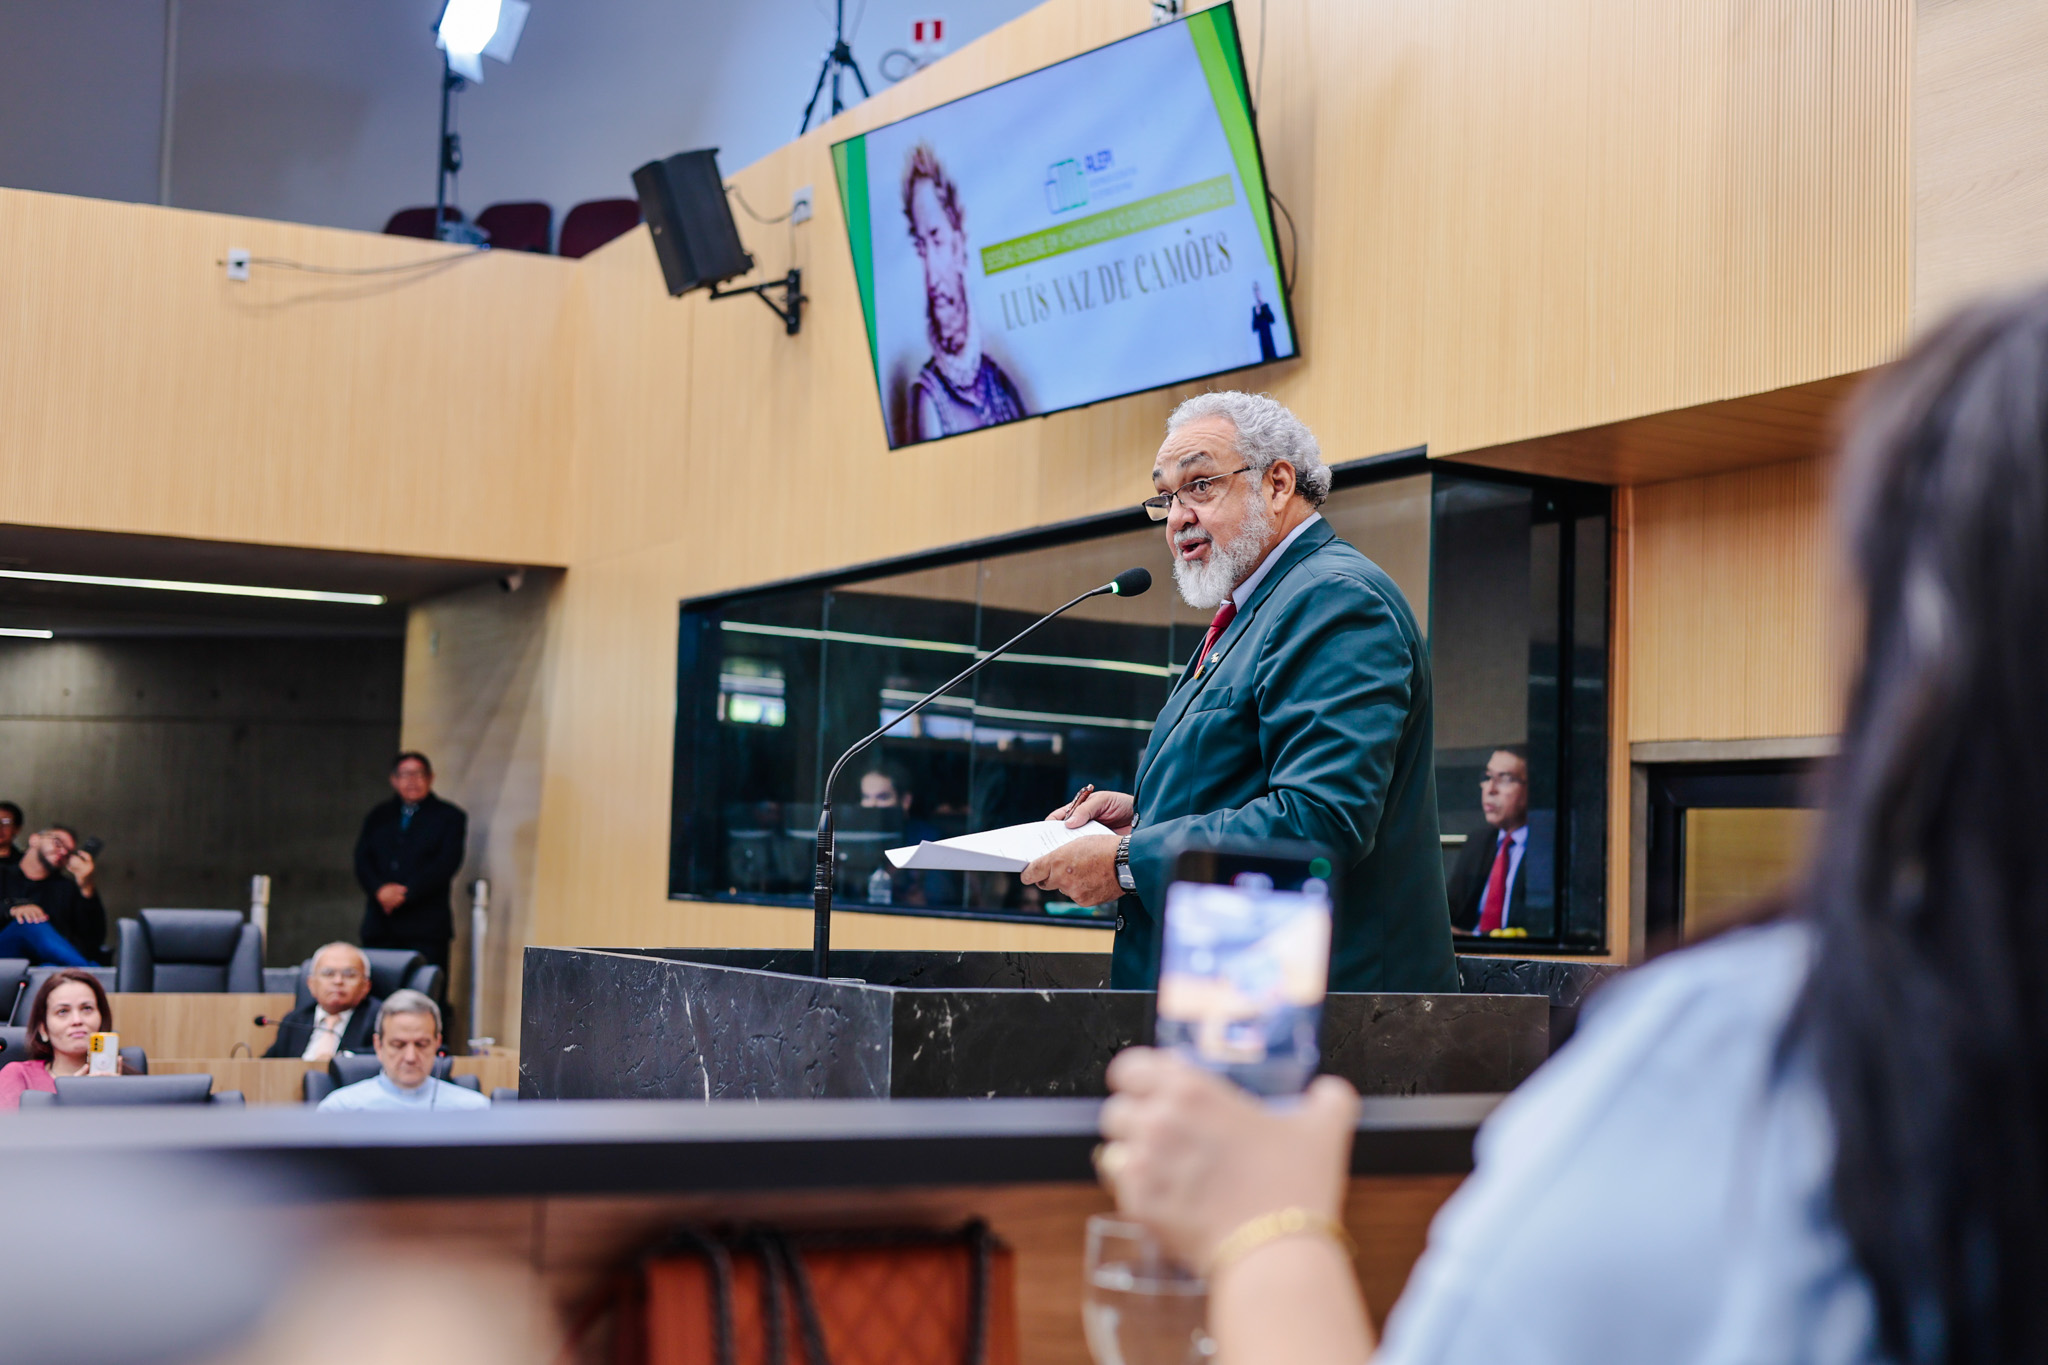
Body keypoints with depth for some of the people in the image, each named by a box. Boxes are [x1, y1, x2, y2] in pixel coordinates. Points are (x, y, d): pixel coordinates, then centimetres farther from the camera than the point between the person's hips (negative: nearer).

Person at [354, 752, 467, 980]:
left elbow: (446, 864, -4)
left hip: (426, 927, -3)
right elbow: (362, 861, 9)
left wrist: (405, 894, -12)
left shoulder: (450, 817, 8)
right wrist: (380, 890, -11)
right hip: (380, 926, 3)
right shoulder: (378, 818, 20)